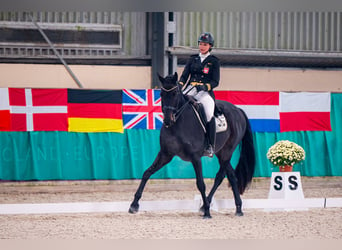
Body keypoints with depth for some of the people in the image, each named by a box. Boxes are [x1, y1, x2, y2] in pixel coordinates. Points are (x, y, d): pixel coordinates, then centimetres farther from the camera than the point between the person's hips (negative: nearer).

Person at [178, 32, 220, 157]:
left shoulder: (214, 61, 8)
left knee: (209, 114, -25)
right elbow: (184, 75, 13)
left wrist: (205, 86, -19)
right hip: (190, 89, 4)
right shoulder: (193, 59, 18)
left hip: (205, 91, -4)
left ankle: (211, 146, -18)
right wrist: (180, 85, -8)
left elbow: (215, 81, 1)